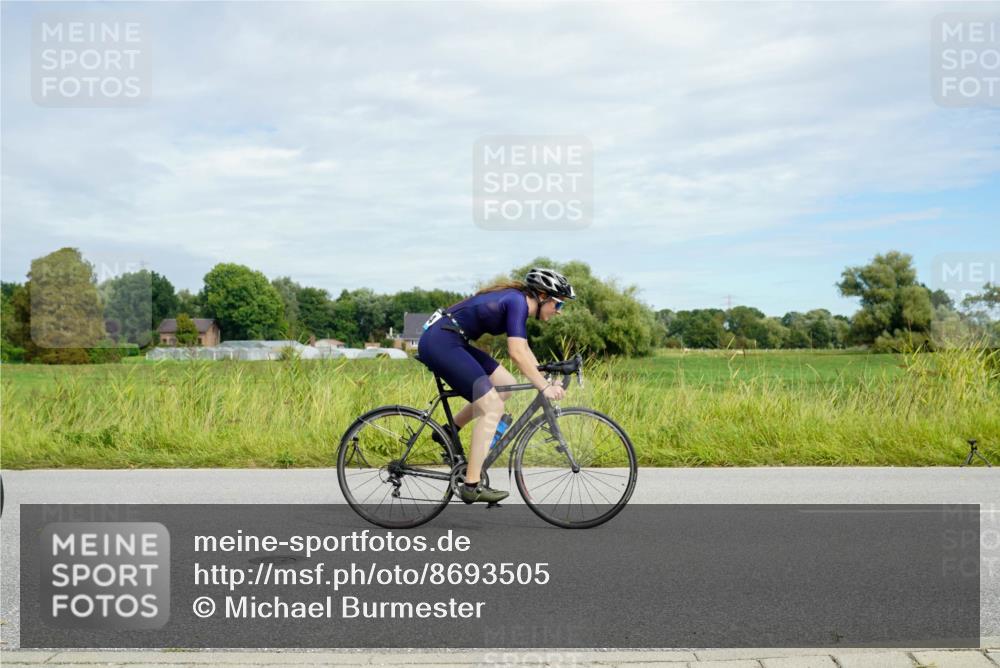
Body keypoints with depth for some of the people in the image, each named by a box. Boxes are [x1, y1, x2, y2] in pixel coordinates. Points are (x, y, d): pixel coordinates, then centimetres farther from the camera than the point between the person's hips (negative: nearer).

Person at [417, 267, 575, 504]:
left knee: (506, 384, 11)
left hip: (446, 342, 10)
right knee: (493, 408, -11)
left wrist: (545, 381, 15)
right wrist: (544, 387, -18)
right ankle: (472, 486, -8)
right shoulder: (518, 301, -13)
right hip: (440, 343, -10)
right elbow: (517, 354, -22)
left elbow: (524, 351, 21)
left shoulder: (516, 301, 16)